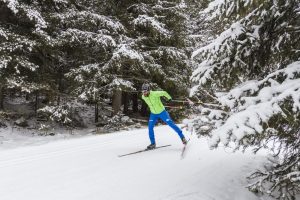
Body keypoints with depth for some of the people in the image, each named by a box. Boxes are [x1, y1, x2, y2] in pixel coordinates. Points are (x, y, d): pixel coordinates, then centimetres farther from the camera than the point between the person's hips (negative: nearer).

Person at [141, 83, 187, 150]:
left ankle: (182, 137, 10)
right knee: (150, 127, -7)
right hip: (153, 114, 4)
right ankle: (153, 143, 5)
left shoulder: (155, 94, -29)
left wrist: (169, 98, 1)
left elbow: (164, 93, -13)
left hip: (162, 112, -4)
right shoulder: (143, 97, -12)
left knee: (171, 124, -3)